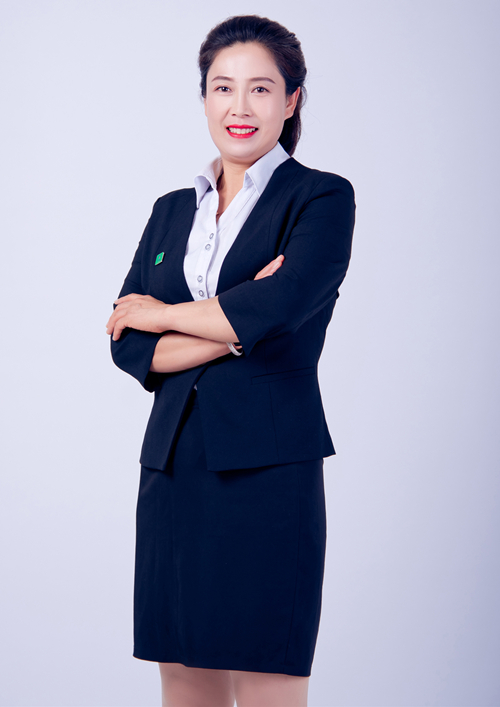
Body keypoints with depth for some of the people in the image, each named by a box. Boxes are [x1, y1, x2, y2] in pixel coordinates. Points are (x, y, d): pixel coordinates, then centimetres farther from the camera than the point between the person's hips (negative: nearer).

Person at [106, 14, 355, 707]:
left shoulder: (322, 199, 0)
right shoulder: (173, 210, 16)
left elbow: (276, 308, -18)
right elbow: (128, 345, 5)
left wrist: (162, 314, -3)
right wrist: (231, 329, -11)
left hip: (269, 474, -5)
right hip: (174, 470, 5)